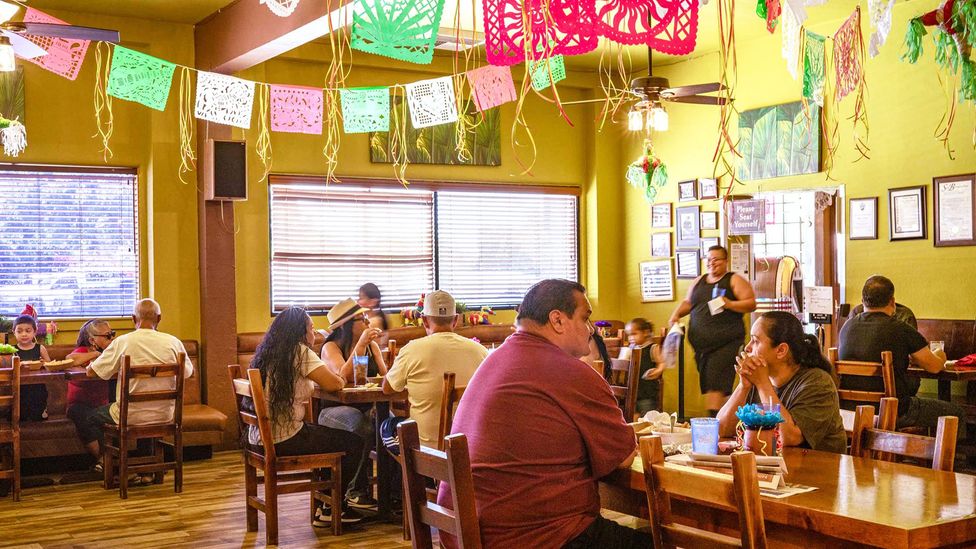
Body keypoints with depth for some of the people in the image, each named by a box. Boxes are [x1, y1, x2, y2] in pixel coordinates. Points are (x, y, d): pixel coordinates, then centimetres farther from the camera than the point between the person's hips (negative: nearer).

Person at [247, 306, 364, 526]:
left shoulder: (267, 352, 12)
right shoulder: (300, 352, -13)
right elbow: (334, 384, -17)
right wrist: (340, 378, 6)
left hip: (261, 437, 9)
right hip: (285, 439, -9)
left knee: (329, 437, 27)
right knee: (354, 444, 5)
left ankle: (328, 506, 28)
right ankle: (329, 508, 16)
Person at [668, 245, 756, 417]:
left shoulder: (734, 280, 3)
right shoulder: (699, 281, 20)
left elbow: (751, 304, -3)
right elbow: (688, 302, 28)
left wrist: (729, 304, -18)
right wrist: (676, 314, 10)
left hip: (726, 342, -6)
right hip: (701, 343, 6)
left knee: (716, 383, -17)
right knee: (706, 383, 6)